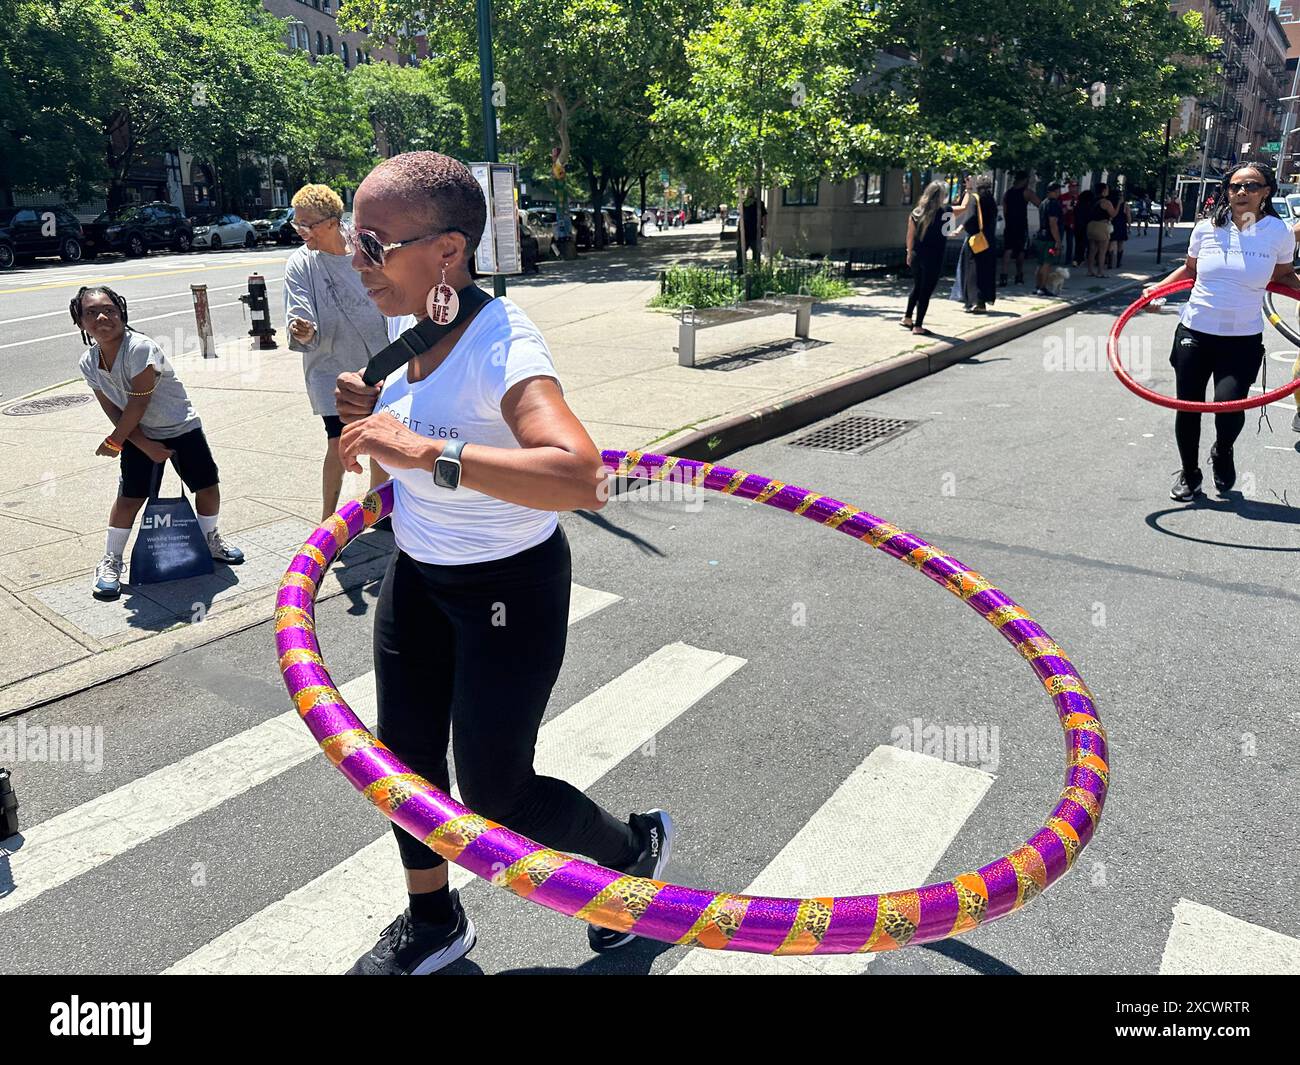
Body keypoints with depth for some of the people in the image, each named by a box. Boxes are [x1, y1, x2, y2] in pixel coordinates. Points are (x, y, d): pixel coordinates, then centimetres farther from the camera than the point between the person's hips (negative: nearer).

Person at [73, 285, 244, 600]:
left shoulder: (139, 348, -26)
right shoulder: (88, 364, -8)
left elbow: (138, 402, -24)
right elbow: (114, 411, -5)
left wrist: (113, 442, -13)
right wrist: (146, 446, -15)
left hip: (181, 427, -3)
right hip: (138, 435, 3)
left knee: (208, 487, 1)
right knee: (129, 498, -3)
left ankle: (209, 540, 29)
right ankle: (110, 563, 13)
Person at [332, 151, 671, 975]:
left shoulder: (502, 346, -29)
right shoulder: (407, 320, -3)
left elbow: (582, 478, -45)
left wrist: (427, 453, -48)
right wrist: (375, 407, -4)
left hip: (508, 589, -8)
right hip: (417, 573, 8)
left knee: (494, 795, 4)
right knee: (406, 756, 17)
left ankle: (638, 849, 36)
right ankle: (433, 923, 45)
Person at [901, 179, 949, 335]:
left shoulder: (916, 212, 1)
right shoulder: (944, 214, -12)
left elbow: (910, 236, 7)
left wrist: (910, 253, 18)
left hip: (917, 257, 6)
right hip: (933, 259, -6)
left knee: (917, 288, 23)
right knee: (926, 292, 2)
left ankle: (908, 318, 31)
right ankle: (918, 326, 6)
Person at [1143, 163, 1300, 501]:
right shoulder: (1207, 228, -1)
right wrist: (1158, 287, 3)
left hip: (1243, 340, -1)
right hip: (1194, 332, 2)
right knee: (1188, 407, 5)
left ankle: (1223, 453, 18)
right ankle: (1189, 475, 27)